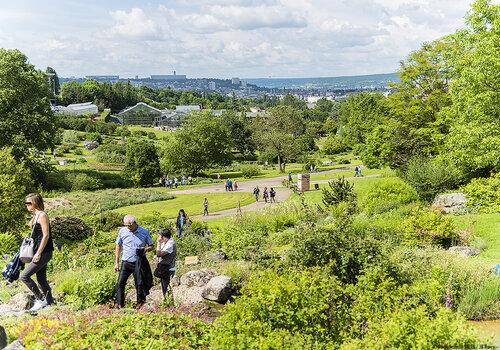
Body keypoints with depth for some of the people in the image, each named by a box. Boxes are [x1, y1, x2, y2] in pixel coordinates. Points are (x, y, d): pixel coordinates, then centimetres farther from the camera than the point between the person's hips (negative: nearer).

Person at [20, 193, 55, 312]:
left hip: (44, 253, -10)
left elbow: (46, 235, -19)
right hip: (41, 253, 10)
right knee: (41, 279, 12)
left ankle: (40, 299, -3)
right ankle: (49, 302, 19)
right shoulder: (35, 216, 15)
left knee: (24, 276, -11)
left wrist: (38, 253, -19)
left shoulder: (42, 215, -13)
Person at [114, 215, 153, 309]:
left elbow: (151, 246, 5)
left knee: (139, 284, 6)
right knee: (120, 283, -5)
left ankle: (140, 303, 22)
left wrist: (145, 250, -19)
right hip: (126, 262, 1)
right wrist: (116, 262, 7)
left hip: (139, 263, -1)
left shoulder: (144, 232, -5)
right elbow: (118, 246, 9)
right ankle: (119, 304, 5)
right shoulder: (122, 231, -1)